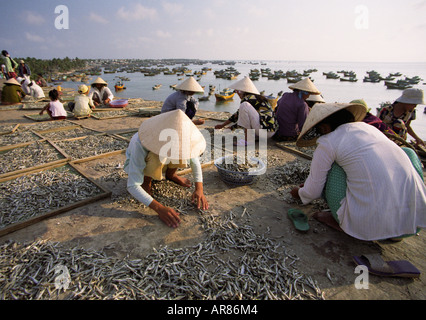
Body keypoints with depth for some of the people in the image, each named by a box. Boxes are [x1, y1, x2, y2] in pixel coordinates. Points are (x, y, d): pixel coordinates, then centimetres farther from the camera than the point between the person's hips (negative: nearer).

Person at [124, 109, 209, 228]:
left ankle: (170, 174, 3)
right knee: (156, 156, -39)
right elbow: (132, 186, -41)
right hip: (137, 164, -4)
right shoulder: (139, 144, -41)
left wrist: (199, 189, -27)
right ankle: (146, 181, -8)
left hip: (161, 164, 4)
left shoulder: (177, 137, -28)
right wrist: (159, 208, -51)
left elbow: (194, 159, -14)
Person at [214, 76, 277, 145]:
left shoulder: (248, 98, -7)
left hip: (266, 131, -10)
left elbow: (237, 116, -2)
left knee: (244, 106, -18)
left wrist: (222, 125, 11)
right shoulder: (258, 98, 20)